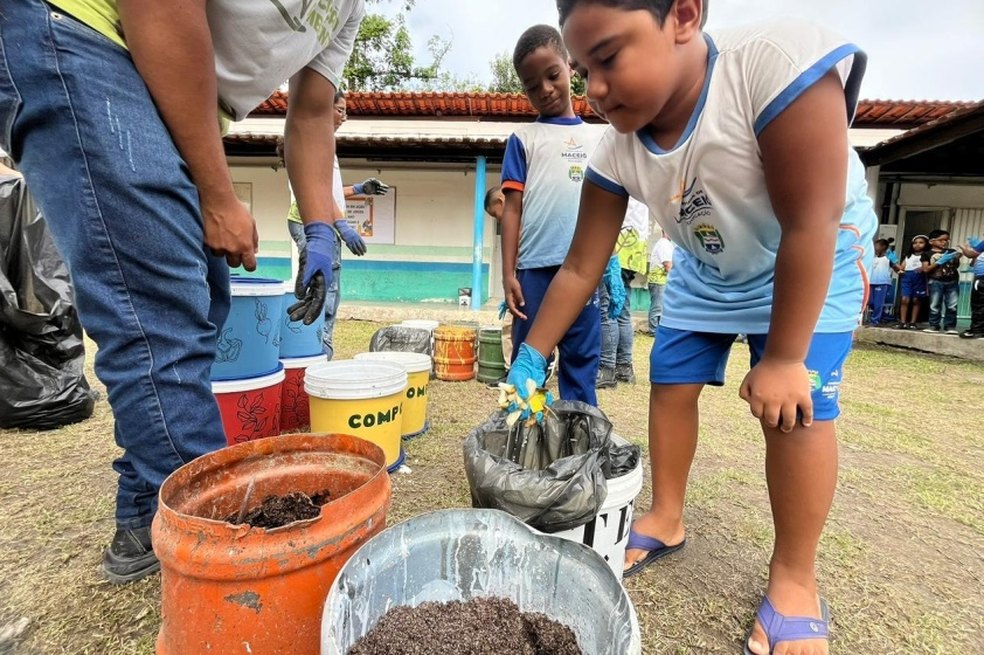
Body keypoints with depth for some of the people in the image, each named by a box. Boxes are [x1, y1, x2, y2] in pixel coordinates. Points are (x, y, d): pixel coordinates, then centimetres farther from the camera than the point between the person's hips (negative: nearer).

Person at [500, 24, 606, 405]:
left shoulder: (598, 137, 16)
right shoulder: (524, 138, 7)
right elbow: (512, 209, 2)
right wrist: (508, 274, -6)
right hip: (535, 267, -2)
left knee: (582, 361, 9)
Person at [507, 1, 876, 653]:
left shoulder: (780, 60, -34)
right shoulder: (616, 152, -20)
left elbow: (810, 224, -32)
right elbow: (580, 269, -14)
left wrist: (782, 360, -26)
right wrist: (530, 357, -16)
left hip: (815, 258, -4)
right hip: (708, 270, 5)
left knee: (797, 405, -14)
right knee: (670, 384, 2)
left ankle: (795, 579, 7)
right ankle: (667, 521, 22)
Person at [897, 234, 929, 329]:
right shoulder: (908, 256, 19)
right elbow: (902, 267, 15)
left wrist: (923, 269, -28)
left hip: (919, 278, -2)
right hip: (907, 277, 2)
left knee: (916, 300, 3)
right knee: (905, 299, -7)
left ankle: (912, 322, 6)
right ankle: (903, 322, -7)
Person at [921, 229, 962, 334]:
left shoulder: (951, 251, 12)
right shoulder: (927, 254, 3)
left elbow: (956, 266, 8)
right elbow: (925, 269, -4)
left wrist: (956, 259, -12)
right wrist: (940, 262, -11)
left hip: (952, 281, 3)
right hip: (936, 282, -2)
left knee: (952, 306, 0)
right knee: (935, 306, 1)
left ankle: (949, 326, 6)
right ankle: (934, 325, 8)